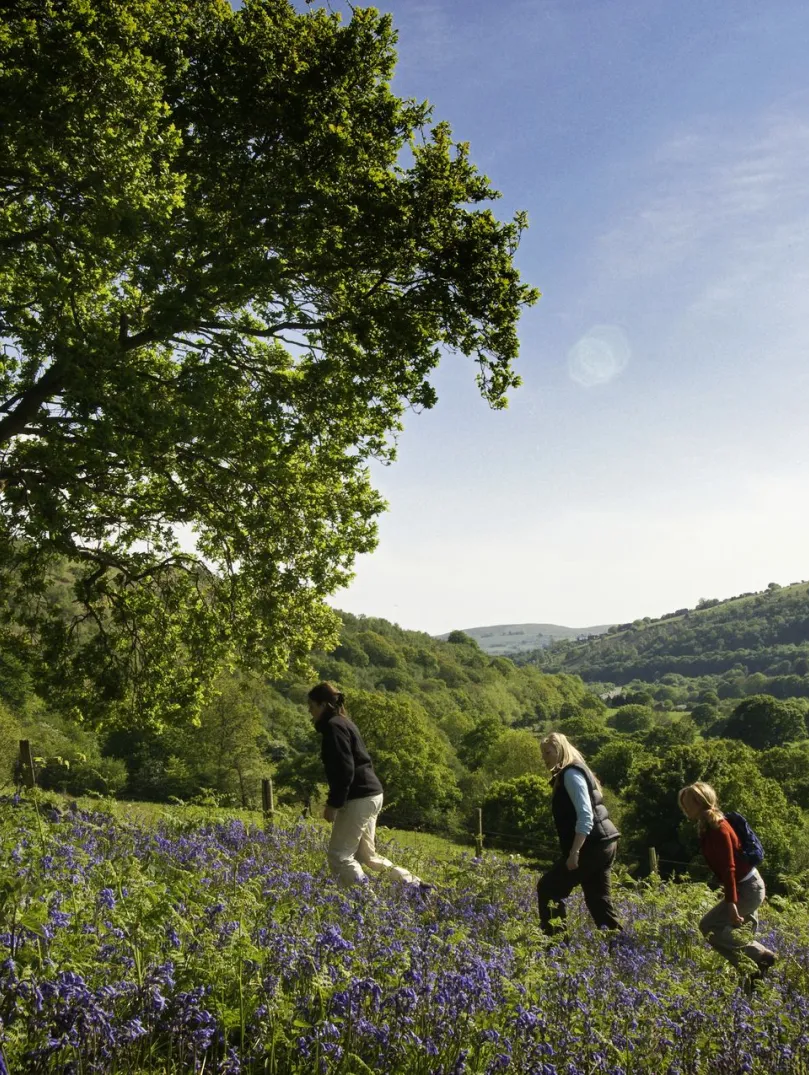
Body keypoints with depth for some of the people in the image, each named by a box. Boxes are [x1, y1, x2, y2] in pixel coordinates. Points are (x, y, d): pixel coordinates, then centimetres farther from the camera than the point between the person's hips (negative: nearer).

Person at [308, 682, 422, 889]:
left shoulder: (333, 726, -11)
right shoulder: (344, 723, 19)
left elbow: (344, 769, -20)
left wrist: (333, 804, -17)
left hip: (359, 798, -10)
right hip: (370, 794, 10)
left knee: (339, 855, -3)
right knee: (365, 855, 16)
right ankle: (415, 885, 16)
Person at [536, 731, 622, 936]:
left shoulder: (570, 773, -11)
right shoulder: (567, 774, 18)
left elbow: (585, 816, -20)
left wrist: (574, 852, -22)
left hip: (592, 845, -10)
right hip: (602, 844, 10)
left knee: (548, 888, -1)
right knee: (598, 900, 11)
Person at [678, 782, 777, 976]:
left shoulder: (717, 829, -22)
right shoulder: (709, 826, 6)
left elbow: (729, 868, -26)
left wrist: (731, 903, -29)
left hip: (747, 889, -9)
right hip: (748, 885, 9)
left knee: (709, 927, -6)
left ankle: (761, 955, -2)